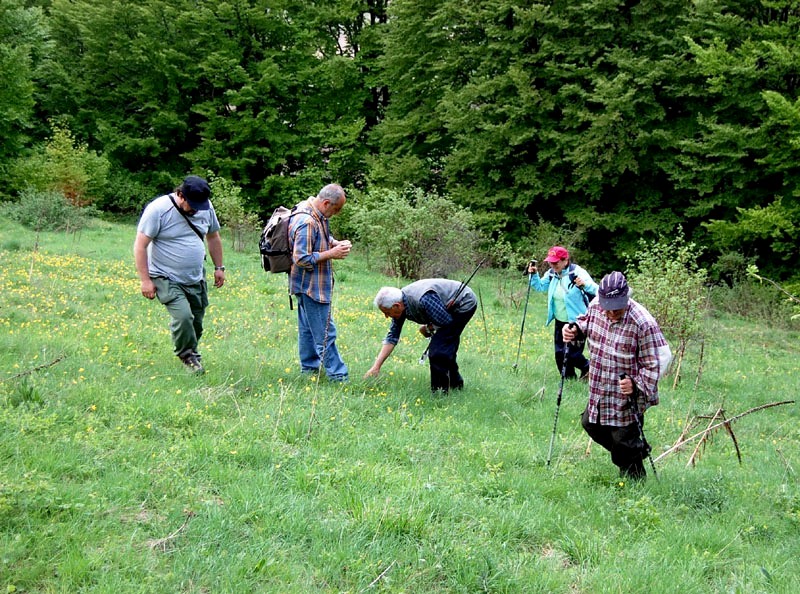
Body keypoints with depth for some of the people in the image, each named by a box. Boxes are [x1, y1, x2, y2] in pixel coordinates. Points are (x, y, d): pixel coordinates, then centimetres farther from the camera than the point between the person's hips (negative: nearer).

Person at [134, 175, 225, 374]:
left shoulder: (206, 207, 1)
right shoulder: (158, 209, -17)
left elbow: (213, 237, 18)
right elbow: (140, 246, -15)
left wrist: (219, 267, 16)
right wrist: (145, 280, -17)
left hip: (196, 279, 6)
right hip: (167, 279, -6)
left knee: (196, 322, 9)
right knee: (183, 316, -21)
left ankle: (189, 352, 31)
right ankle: (188, 355, 1)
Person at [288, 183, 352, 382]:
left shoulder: (318, 215, 5)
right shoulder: (307, 222, -26)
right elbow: (302, 259, -26)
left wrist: (335, 243, 3)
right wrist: (331, 254, -21)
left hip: (311, 285, 11)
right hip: (311, 286, -11)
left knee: (308, 328, 19)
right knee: (325, 333, -5)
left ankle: (309, 368, 31)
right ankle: (337, 375, 0)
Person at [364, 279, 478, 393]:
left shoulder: (423, 299, -36)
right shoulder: (399, 303, -8)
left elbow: (446, 320, -28)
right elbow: (392, 337, -1)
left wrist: (428, 328, -8)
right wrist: (376, 366, -4)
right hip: (452, 308, 9)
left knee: (437, 350, -15)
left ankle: (439, 391, -5)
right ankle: (456, 384, 37)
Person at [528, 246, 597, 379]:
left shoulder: (577, 272, -20)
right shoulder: (551, 274, -1)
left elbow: (596, 290, -26)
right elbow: (540, 286, 15)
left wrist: (585, 284, -46)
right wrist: (534, 275, -3)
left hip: (576, 322, -7)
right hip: (560, 322, 7)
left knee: (572, 354, -3)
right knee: (559, 353, 12)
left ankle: (587, 368, 27)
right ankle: (568, 378, 30)